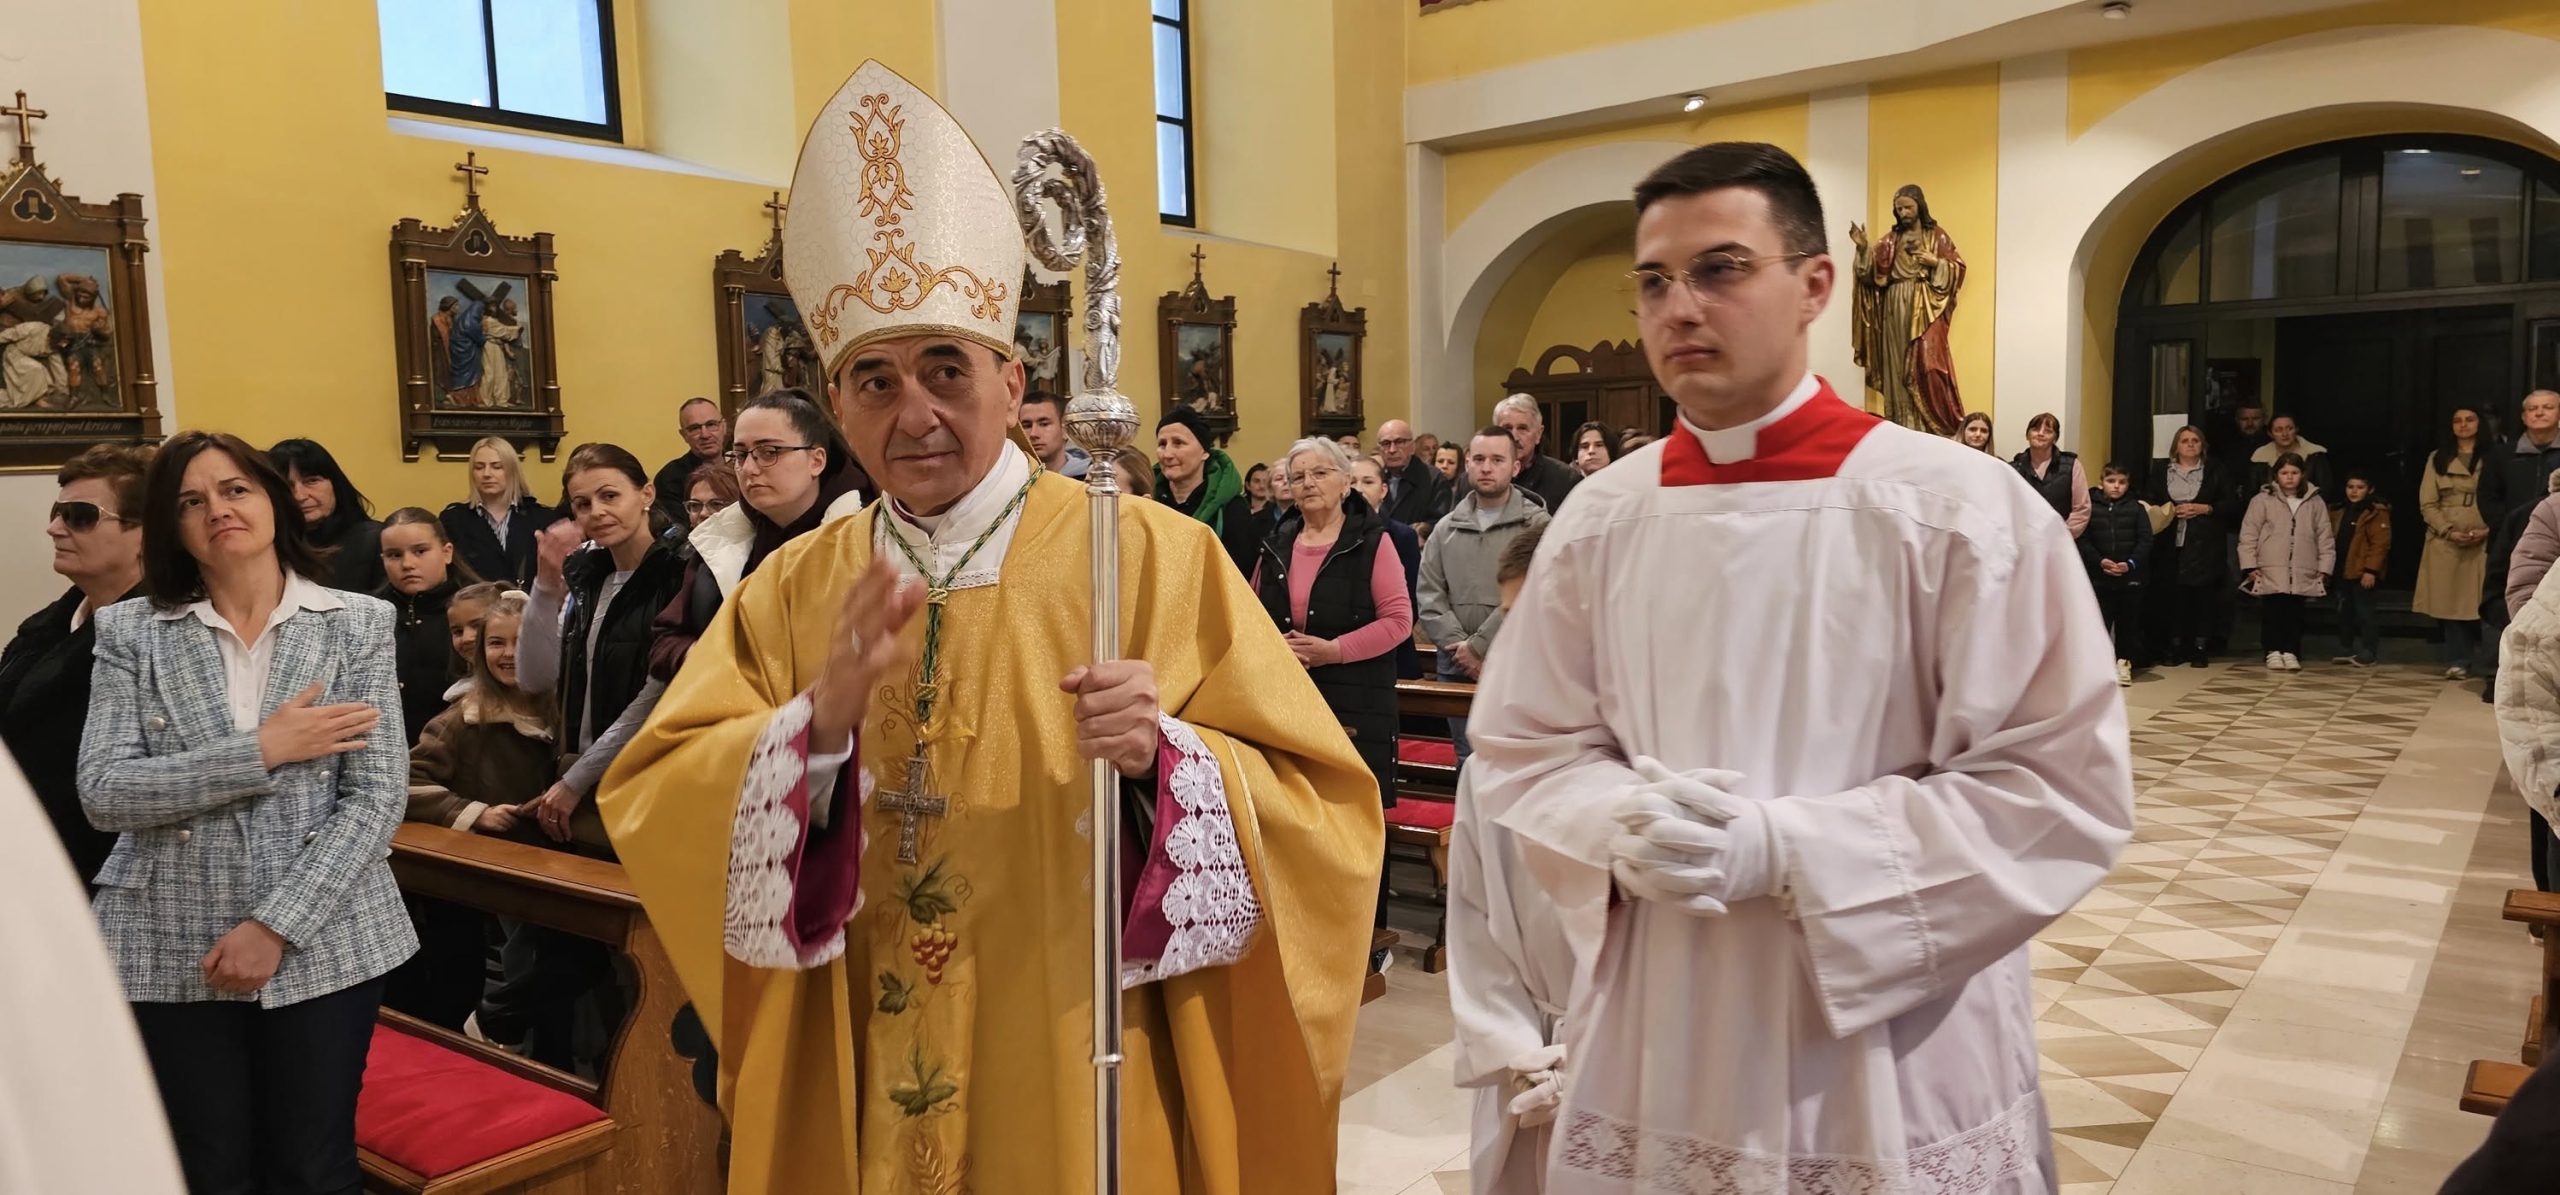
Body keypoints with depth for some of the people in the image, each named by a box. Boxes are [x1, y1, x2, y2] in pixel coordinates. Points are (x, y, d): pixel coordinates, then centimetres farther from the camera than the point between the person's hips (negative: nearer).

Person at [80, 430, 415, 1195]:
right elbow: (103, 794, -8)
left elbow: (377, 797, -7)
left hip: (325, 940, -1)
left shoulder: (358, 623, -1)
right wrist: (261, 749, -18)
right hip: (172, 951, 1)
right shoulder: (131, 631, 2)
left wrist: (276, 924, -14)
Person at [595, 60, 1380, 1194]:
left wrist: (1164, 756, -28)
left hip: (1083, 1092, -3)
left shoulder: (1152, 556, -10)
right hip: (860, 1100, 4)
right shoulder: (792, 591, 2)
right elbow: (645, 806, -5)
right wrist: (822, 719, -21)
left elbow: (1322, 808, -10)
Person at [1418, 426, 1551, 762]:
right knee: (1468, 761, 13)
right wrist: (1457, 645, -8)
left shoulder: (1535, 525, -3)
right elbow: (1429, 595, 6)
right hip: (1457, 665, 4)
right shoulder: (1447, 527, 12)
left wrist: (1479, 646, -14)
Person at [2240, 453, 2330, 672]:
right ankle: (2274, 652, 11)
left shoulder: (2315, 503, 8)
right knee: (2272, 612, 2)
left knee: (2295, 613, 3)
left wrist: (2324, 568, 4)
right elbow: (2248, 535, 0)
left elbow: (2325, 537, 10)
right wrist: (2250, 566, -5)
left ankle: (2291, 652, 11)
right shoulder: (2262, 500, 1)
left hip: (2302, 573, 2)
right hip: (2270, 572, -1)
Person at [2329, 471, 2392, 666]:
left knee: (2365, 611, -3)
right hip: (2342, 571, 8)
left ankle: (2369, 653, 4)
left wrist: (2371, 570, -21)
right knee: (2344, 611, 14)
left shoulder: (2377, 513, -10)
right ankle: (2346, 650, 23)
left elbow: (2380, 543, -17)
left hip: (2363, 572, -8)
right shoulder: (2340, 513, 14)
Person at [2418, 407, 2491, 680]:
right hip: (2445, 542, 1)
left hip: (2483, 543, -1)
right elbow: (2427, 505, 5)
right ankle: (2458, 661, 2)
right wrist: (2450, 531, -8)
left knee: (2482, 603, -4)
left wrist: (2487, 530, -11)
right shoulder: (2438, 459, 9)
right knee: (2450, 602, -2)